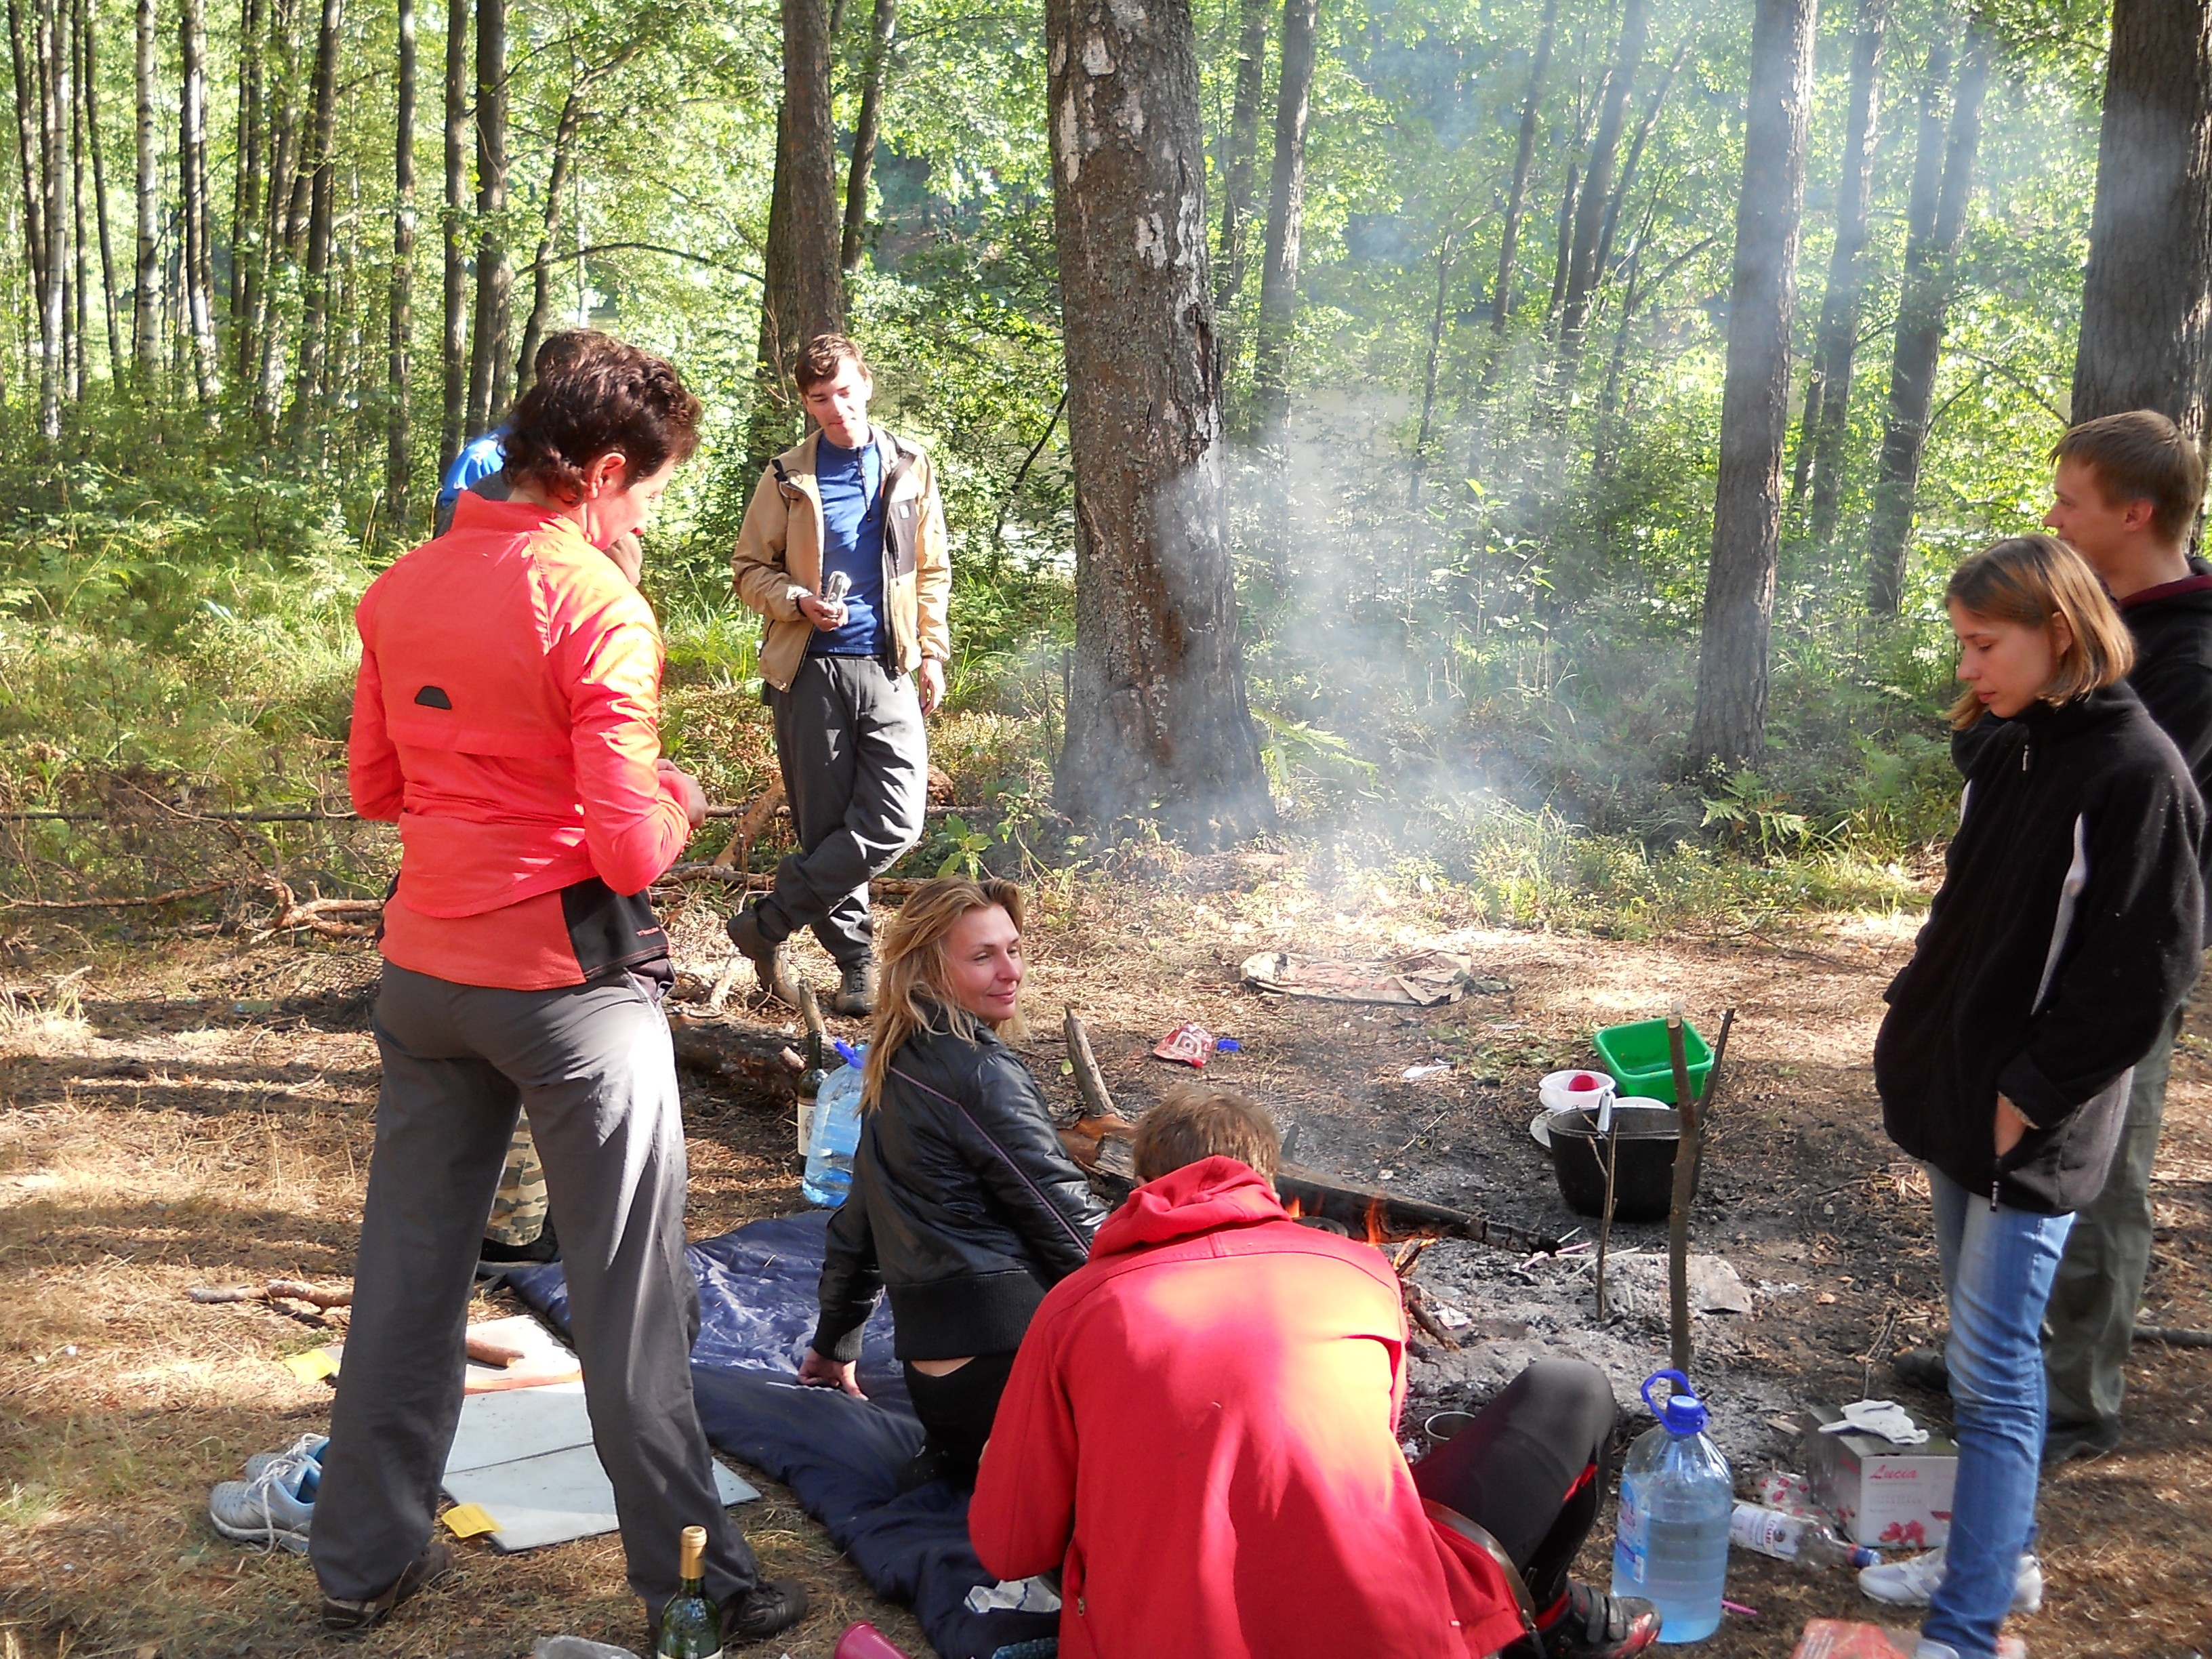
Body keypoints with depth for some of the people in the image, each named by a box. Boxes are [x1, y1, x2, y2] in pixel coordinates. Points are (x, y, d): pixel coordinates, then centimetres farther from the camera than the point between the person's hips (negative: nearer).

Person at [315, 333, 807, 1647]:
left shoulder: (403, 591, 5)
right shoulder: (599, 607, -17)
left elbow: (377, 787, 14)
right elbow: (631, 853, -20)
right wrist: (672, 803, 0)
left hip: (424, 973, 7)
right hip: (568, 983, -6)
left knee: (409, 1268, 17)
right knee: (633, 1294, 5)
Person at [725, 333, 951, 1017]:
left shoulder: (911, 467, 12)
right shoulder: (788, 478, 6)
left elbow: (932, 570, 16)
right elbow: (749, 568, 8)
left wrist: (931, 653, 8)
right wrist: (799, 602, -11)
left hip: (888, 666, 1)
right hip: (811, 670, -1)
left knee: (896, 819, -12)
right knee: (826, 824, 0)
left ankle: (764, 925, -2)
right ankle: (855, 961, 15)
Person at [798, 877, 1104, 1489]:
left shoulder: (897, 1068, 15)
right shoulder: (979, 1072, -12)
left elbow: (859, 1218, 24)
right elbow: (1063, 1216, -10)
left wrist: (836, 1339, 36)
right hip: (1006, 1356, -9)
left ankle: (961, 1461, 7)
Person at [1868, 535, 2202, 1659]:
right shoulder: (2008, 754, 8)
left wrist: (2026, 1100, -17)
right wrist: (1917, 1027, 8)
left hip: (2034, 1128, -8)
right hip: (1961, 1098, 8)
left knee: (1992, 1368, -5)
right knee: (1982, 1347, 18)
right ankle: (2000, 1555, 32)